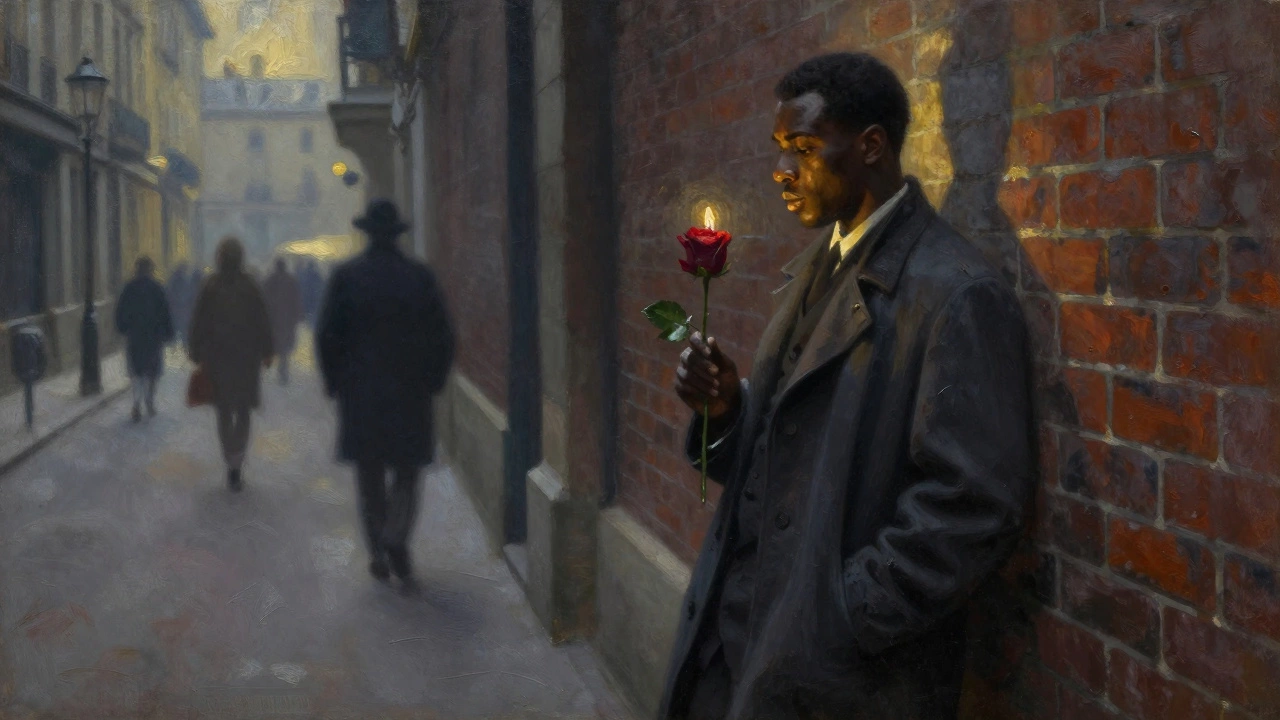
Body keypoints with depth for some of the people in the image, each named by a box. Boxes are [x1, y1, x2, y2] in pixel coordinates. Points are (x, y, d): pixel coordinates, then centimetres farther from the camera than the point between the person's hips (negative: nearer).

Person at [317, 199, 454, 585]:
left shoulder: (346, 275, -3)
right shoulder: (420, 276, -1)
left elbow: (327, 335, -3)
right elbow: (443, 336, 0)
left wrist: (333, 381, 7)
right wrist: (433, 380, 10)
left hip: (360, 393, 0)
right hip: (411, 392, 0)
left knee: (370, 477, 10)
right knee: (406, 473, 9)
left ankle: (379, 553, 10)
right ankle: (396, 538, -12)